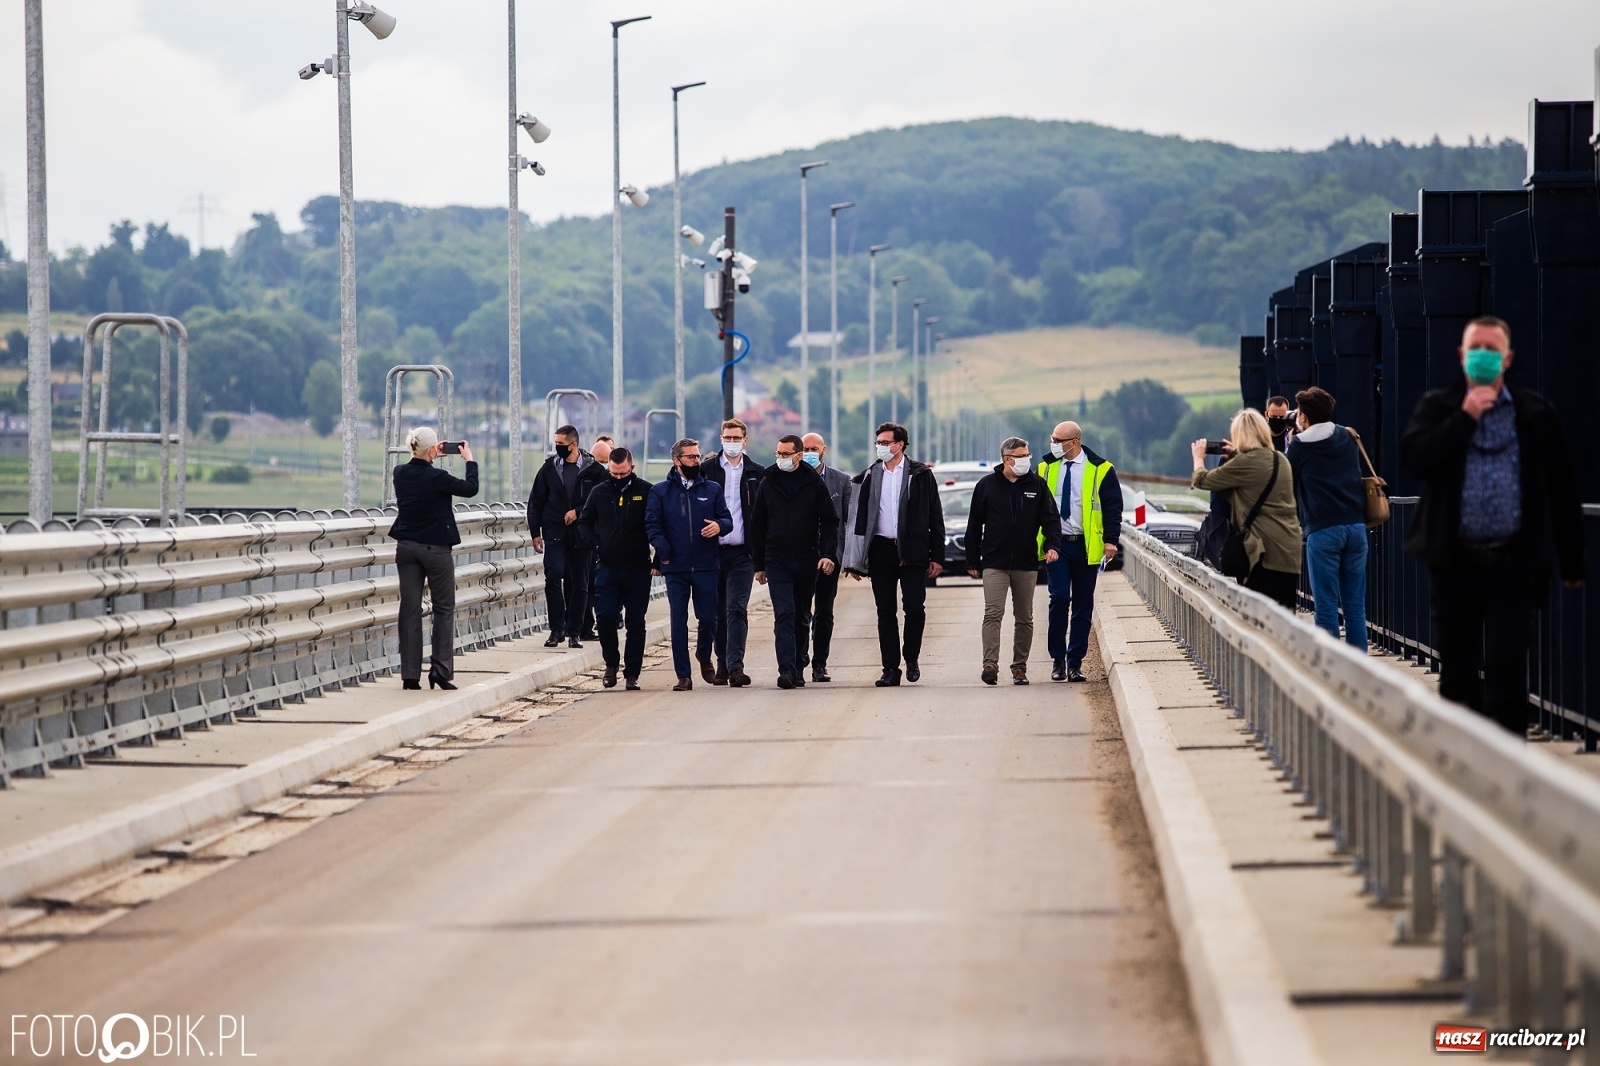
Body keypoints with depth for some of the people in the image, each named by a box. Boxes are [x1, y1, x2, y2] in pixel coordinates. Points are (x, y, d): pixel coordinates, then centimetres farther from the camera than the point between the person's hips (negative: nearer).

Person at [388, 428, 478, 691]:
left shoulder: (400, 473, -2)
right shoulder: (437, 477, -19)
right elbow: (471, 489, -6)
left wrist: (434, 457, 22)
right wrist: (469, 460, 7)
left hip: (406, 548, 5)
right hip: (435, 548, -5)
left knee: (410, 608, 6)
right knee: (444, 609, 8)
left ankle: (410, 675, 5)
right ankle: (440, 669, 2)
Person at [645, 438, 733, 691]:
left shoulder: (712, 489, 11)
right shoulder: (660, 491, 6)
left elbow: (727, 519, 10)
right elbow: (652, 524, 1)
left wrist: (719, 526, -14)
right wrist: (662, 547, -14)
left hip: (706, 566, 1)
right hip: (676, 566, -1)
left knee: (708, 617, 1)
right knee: (678, 621, -1)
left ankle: (704, 655, 31)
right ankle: (683, 676, 3)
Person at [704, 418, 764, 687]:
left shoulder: (756, 473, 6)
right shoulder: (707, 470, 4)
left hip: (742, 553, -1)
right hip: (712, 551, 1)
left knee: (737, 609, -10)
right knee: (718, 612, 7)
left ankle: (735, 665, -14)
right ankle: (722, 664, 17)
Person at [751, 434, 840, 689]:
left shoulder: (815, 483, 2)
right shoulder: (768, 483, 6)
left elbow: (829, 522, 2)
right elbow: (757, 525, 11)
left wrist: (829, 553, -12)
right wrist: (758, 564, 9)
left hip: (807, 562, 0)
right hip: (777, 561, 0)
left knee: (802, 617, 9)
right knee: (784, 614, -13)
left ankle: (798, 668, 20)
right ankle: (787, 670, -21)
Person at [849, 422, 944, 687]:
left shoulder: (921, 475, 3)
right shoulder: (869, 477, 9)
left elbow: (935, 517, 3)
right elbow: (860, 518, 10)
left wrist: (937, 556, -2)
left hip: (912, 551, -2)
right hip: (881, 552, 2)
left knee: (914, 605, -9)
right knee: (885, 612, 2)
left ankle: (912, 659, 12)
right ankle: (891, 669, 6)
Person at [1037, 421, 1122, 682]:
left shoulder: (1100, 470, -1)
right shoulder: (1046, 467, 7)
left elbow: (1113, 507, 0)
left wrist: (1111, 540, -10)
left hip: (1086, 546, -1)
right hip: (1056, 544, 1)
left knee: (1083, 605, 3)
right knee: (1059, 599, -10)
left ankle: (1075, 663, 9)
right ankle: (1058, 659, 0)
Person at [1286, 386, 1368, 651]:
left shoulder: (1299, 446, -1)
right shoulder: (1347, 438, 13)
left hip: (1322, 530, -4)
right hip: (1356, 525, 4)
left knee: (1326, 606, -2)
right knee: (1355, 606, 5)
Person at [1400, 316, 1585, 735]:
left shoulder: (1535, 413, 5)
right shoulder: (1438, 408, 7)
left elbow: (1561, 491, 6)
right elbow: (1413, 459, -10)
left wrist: (1573, 563, 6)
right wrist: (1465, 417, -12)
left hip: (1512, 562, -1)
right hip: (1455, 559, 1)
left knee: (1506, 665, -7)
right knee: (1457, 668, 8)